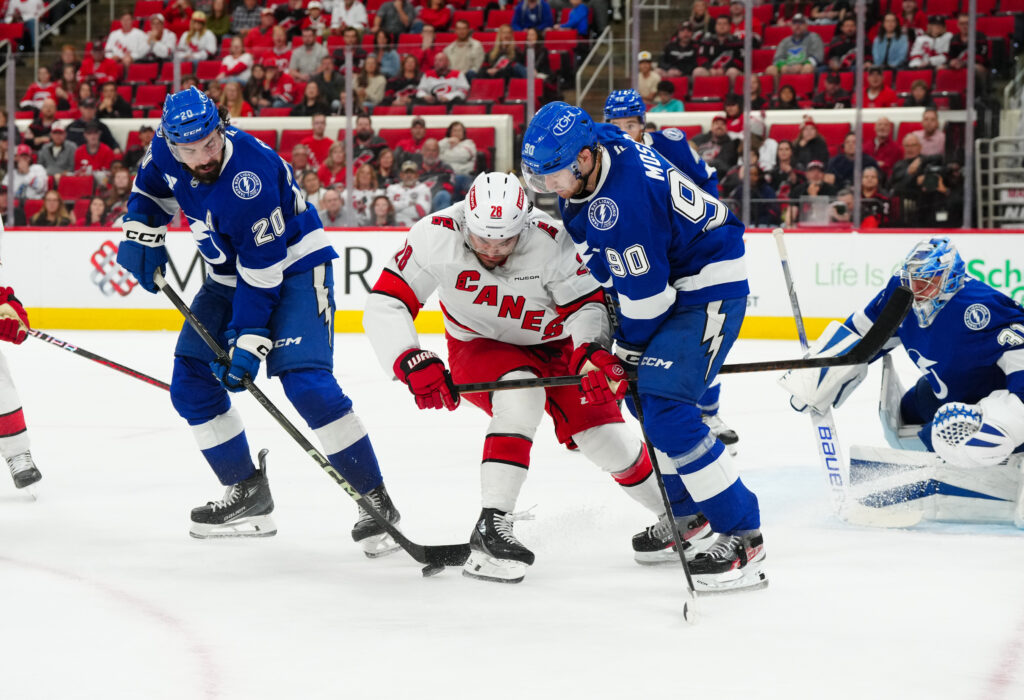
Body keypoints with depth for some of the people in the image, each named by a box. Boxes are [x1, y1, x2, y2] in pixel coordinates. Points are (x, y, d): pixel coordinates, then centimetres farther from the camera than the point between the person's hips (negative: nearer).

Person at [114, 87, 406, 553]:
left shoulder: (249, 180, -34)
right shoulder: (169, 150, -11)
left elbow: (261, 276, -29)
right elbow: (152, 186, 15)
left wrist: (248, 344, -29)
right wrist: (140, 234, 1)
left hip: (293, 269, -8)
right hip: (229, 274, 8)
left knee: (306, 382, -24)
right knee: (191, 383, 3)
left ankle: (375, 500, -15)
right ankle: (248, 495, 15)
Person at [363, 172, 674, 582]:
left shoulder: (549, 241, -29)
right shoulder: (437, 235, -28)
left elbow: (585, 304, -21)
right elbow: (385, 305, -26)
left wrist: (592, 352, -40)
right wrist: (414, 364, -39)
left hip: (555, 346, 1)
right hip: (480, 348, -1)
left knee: (603, 434, -8)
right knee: (520, 396, -33)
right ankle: (491, 528, -32)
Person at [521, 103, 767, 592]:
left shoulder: (621, 202, -33)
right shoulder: (599, 145, -3)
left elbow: (645, 296, -25)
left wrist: (618, 358, -11)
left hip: (708, 287, -11)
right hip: (669, 275, 11)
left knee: (663, 407, -19)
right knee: (640, 390, 20)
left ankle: (741, 537, -16)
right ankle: (688, 510, 35)